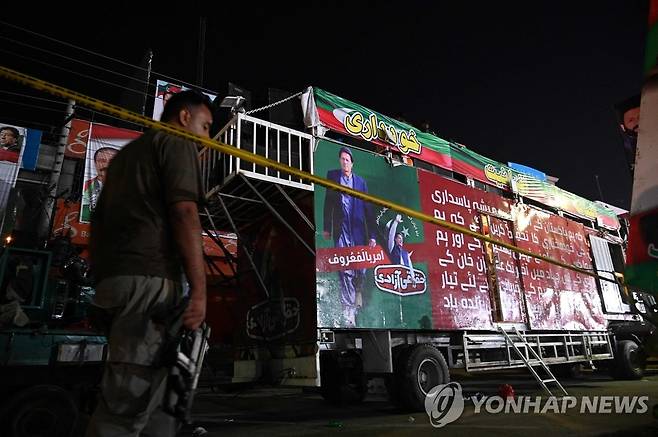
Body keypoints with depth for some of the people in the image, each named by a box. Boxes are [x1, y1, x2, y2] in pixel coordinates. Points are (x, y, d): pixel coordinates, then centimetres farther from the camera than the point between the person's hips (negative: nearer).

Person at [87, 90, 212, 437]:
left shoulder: (125, 153, 28)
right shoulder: (176, 143, 3)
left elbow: (98, 221, 26)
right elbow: (183, 212, -13)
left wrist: (102, 283, 26)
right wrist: (199, 289, -17)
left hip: (112, 279, 9)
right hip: (149, 279, -9)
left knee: (154, 395, 13)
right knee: (127, 405, -8)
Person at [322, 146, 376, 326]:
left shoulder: (361, 181, 9)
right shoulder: (332, 175, 9)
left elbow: (368, 209, 8)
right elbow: (328, 202, 8)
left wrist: (372, 235, 2)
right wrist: (326, 228, 5)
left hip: (358, 231, 2)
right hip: (341, 231, -1)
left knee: (361, 269, 4)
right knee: (345, 270, -6)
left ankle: (358, 296, 28)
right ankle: (348, 311, -2)